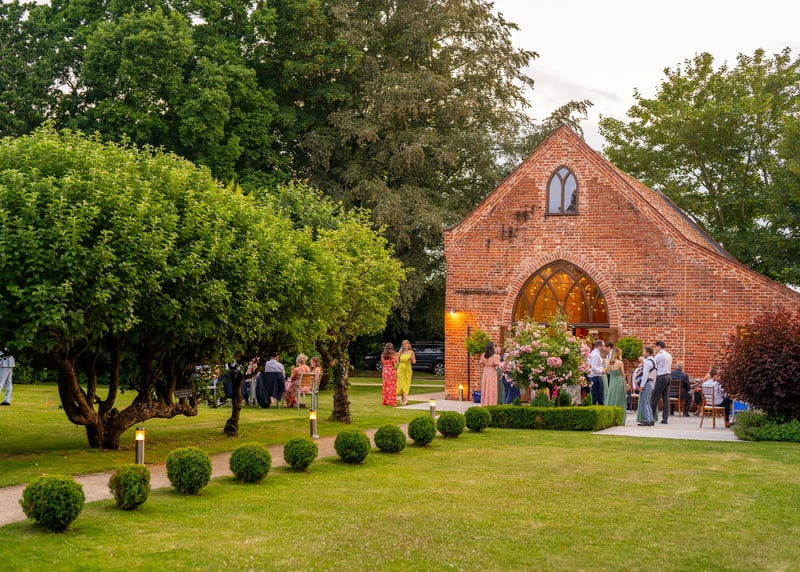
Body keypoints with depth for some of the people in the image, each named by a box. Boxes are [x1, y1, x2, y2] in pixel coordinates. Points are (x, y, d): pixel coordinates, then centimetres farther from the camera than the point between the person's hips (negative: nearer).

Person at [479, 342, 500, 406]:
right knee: (491, 389, 0)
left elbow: (481, 363, 4)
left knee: (485, 389, 11)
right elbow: (496, 364, -14)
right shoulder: (495, 356, -13)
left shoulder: (483, 355, 1)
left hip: (485, 371, 5)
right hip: (492, 372, -5)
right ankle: (491, 404, 0)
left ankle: (484, 404, 13)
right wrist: (498, 358, 1)